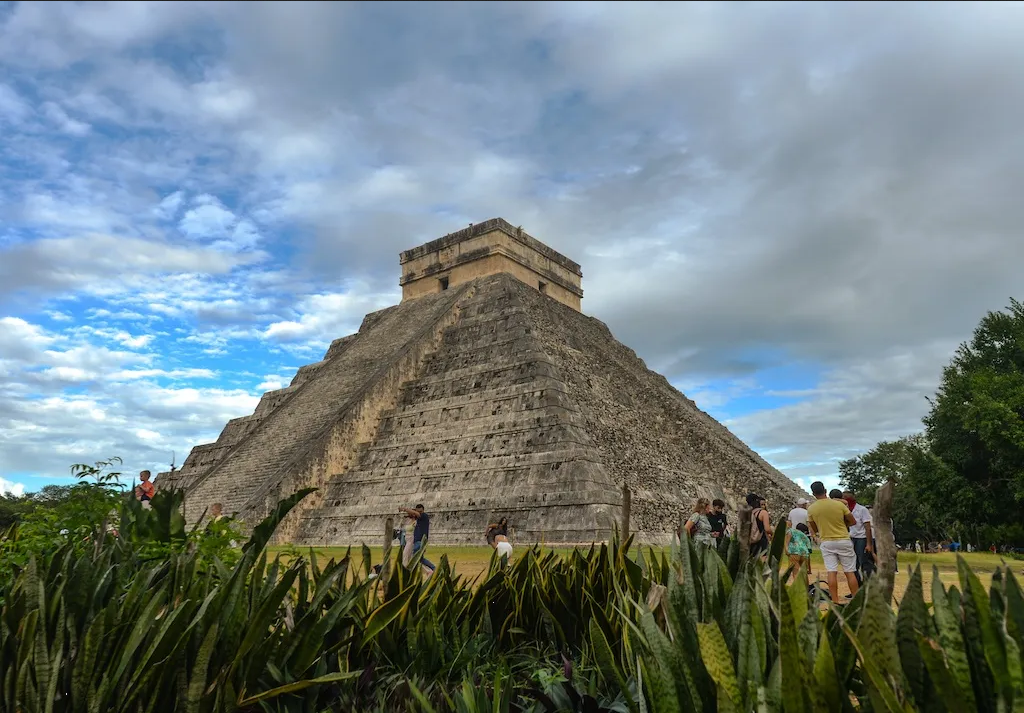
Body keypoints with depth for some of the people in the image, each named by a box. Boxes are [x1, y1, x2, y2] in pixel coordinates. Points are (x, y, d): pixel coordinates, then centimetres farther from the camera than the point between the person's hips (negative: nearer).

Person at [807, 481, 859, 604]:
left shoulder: (811, 509, -4)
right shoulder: (839, 504, -9)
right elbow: (852, 521, 2)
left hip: (826, 542, 1)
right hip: (843, 540, -1)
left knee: (832, 572, 1)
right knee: (850, 572, 7)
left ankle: (835, 602, -1)